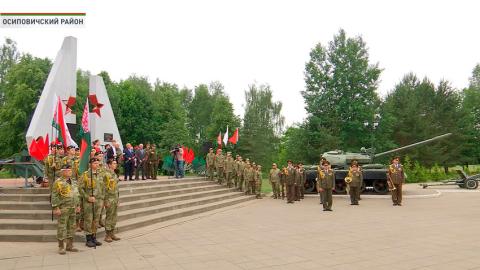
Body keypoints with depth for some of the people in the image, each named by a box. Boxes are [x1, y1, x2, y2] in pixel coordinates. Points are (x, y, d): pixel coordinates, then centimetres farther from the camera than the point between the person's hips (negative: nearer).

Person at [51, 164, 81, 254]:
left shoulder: (72, 182, 14)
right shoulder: (58, 182, -9)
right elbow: (54, 196, -12)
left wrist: (78, 205, 17)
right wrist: (56, 208, -17)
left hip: (72, 209, 7)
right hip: (63, 209, -7)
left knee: (71, 227, 11)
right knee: (62, 228, -1)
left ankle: (69, 246, 21)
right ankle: (61, 247, 7)